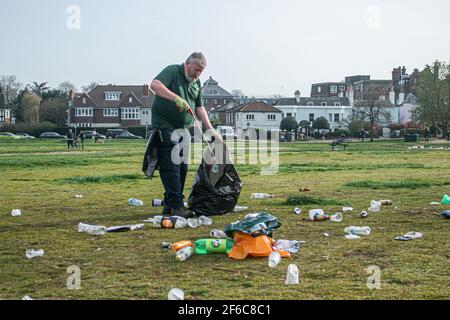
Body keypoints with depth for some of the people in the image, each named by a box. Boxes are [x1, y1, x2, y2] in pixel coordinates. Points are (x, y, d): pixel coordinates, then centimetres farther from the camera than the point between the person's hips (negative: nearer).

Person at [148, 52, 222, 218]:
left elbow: (199, 108, 20)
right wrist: (177, 98, -33)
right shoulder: (172, 71, -9)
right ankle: (177, 206, -12)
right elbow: (155, 85, -26)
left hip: (182, 129, 9)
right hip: (165, 127, -8)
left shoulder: (196, 83, 14)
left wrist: (211, 130, 13)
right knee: (171, 168, -11)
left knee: (182, 168, 10)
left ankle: (169, 204, 19)